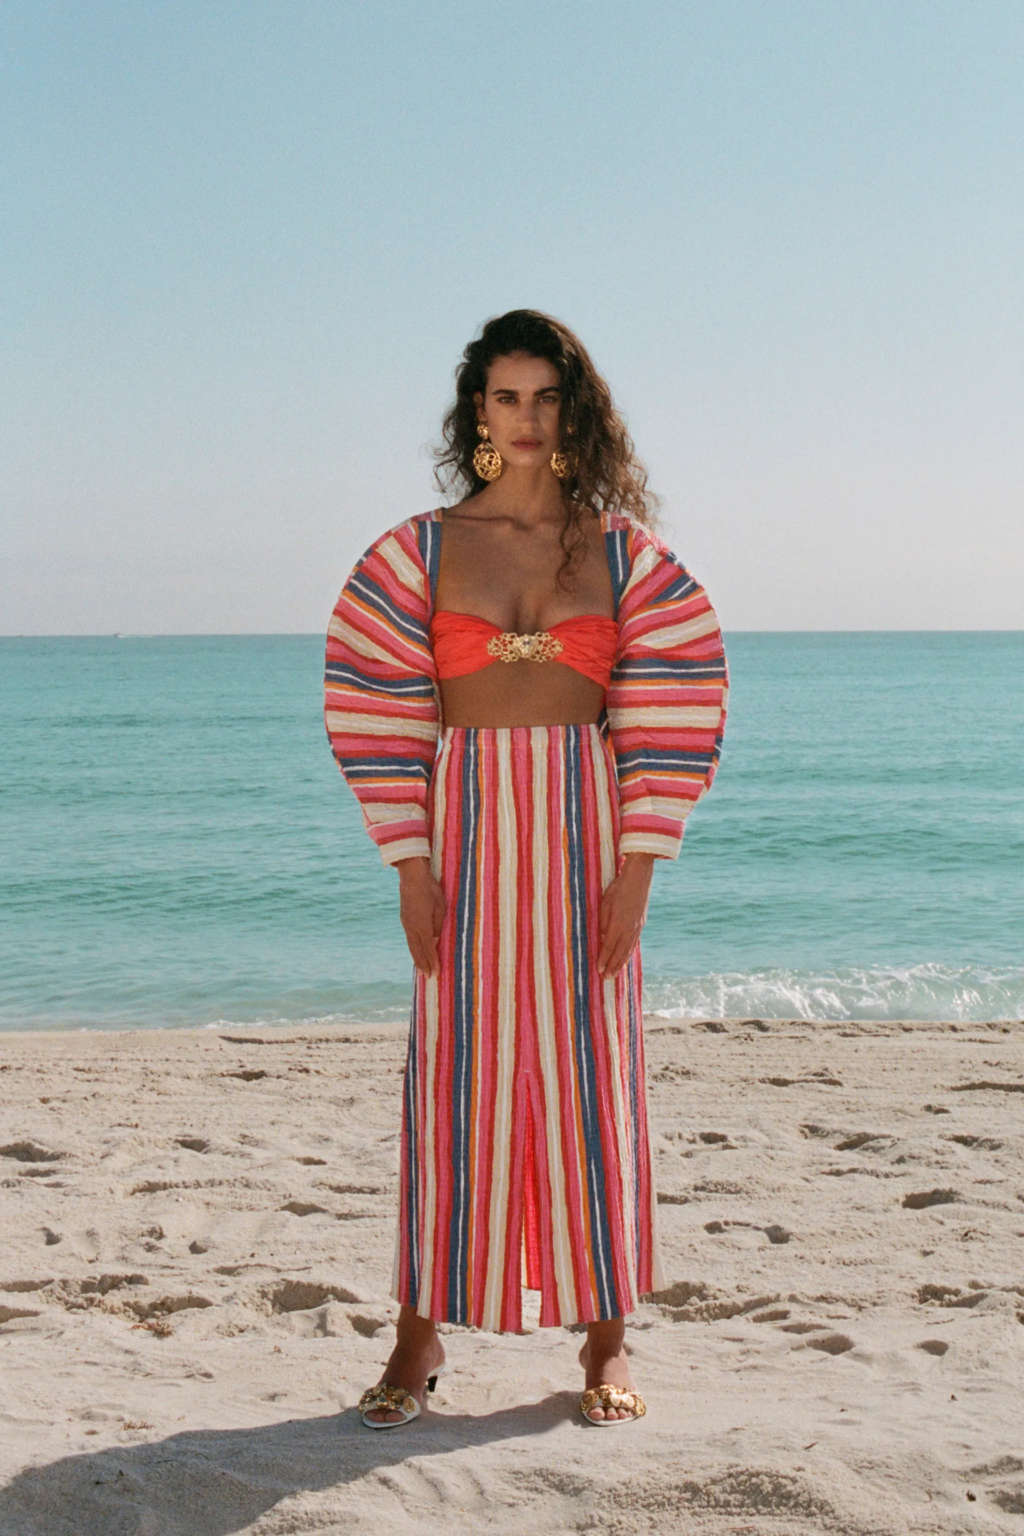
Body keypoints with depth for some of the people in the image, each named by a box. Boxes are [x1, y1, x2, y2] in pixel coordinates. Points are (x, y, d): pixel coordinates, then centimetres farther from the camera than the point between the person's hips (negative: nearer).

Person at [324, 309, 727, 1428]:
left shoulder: (626, 551, 5)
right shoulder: (421, 550, 4)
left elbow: (672, 709, 1)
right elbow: (376, 706, 1)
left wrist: (635, 867, -6)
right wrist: (410, 864, -6)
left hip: (586, 827, 0)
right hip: (465, 824, 0)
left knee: (592, 1072, 4)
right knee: (454, 1072, 3)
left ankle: (606, 1341, 15)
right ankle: (421, 1334, 14)